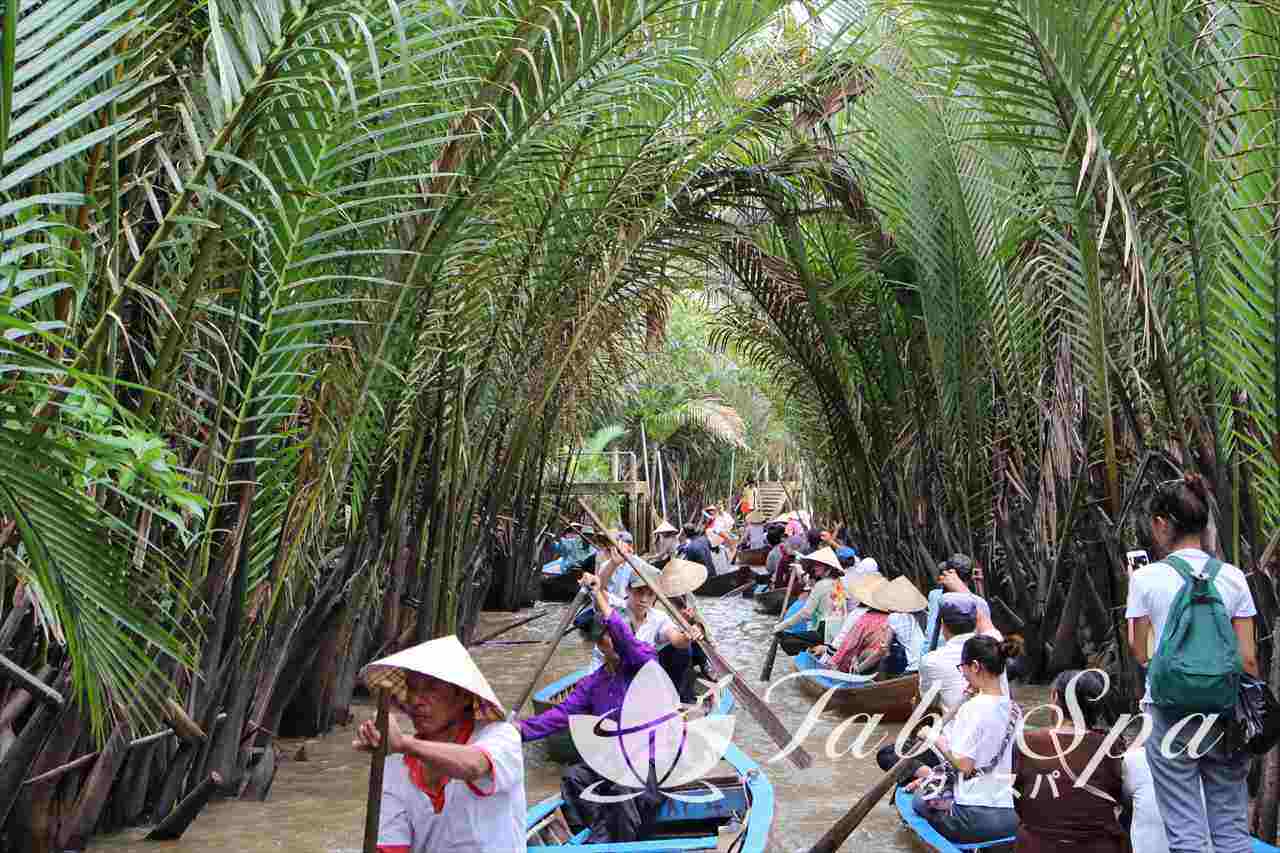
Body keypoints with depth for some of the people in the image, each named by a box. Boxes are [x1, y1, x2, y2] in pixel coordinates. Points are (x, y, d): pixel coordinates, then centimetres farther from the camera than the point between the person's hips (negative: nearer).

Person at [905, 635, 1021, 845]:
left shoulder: (972, 708, -17)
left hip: (975, 818, -7)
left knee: (919, 797, 19)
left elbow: (963, 764, -19)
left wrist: (933, 737, -6)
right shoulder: (1014, 709, 5)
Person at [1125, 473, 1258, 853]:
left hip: (1171, 713, -3)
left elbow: (1141, 654, 3)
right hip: (1224, 714, 3)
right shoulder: (1232, 577, 0)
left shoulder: (1146, 578, -7)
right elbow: (1248, 658, 2)